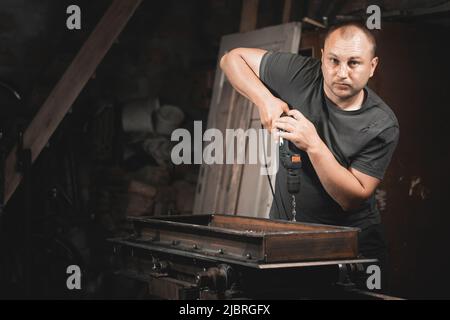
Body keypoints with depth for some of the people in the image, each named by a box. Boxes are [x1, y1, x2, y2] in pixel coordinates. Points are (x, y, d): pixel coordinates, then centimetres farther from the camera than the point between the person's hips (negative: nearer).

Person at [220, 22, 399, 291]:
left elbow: (354, 198, -20)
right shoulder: (300, 74, -10)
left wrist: (313, 145, -30)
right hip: (284, 229, 2)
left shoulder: (382, 126, -17)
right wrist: (265, 99, -18)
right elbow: (233, 58, -1)